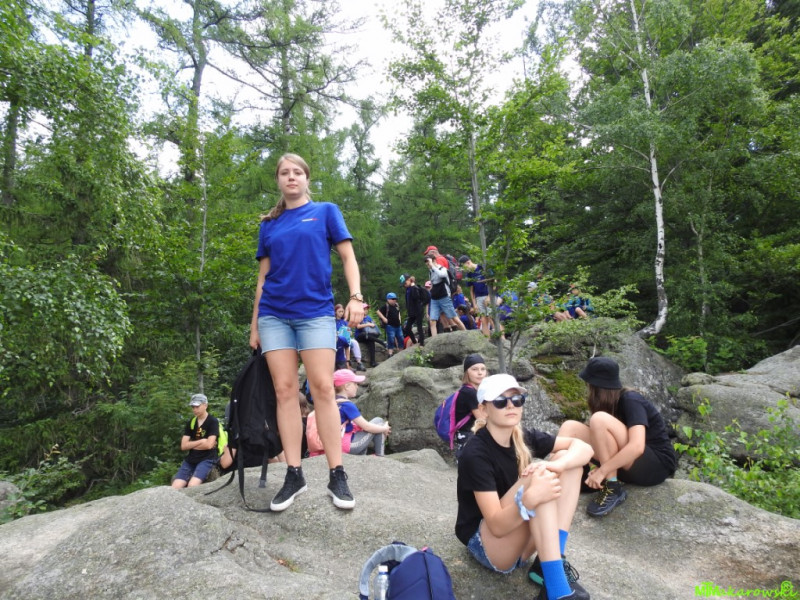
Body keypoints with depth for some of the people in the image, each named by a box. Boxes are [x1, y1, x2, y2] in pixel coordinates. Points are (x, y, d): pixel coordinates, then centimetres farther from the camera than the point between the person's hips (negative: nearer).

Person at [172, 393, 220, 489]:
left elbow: (209, 445, -14)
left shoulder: (213, 421, -4)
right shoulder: (190, 422, 12)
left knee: (192, 486, -27)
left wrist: (191, 444, -1)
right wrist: (202, 441, -7)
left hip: (207, 460, -5)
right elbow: (183, 446, 5)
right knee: (175, 488, -13)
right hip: (190, 460, 6)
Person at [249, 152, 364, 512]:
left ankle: (337, 476, 0)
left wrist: (356, 297, -12)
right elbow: (263, 275, 16)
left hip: (315, 311, -3)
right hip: (274, 314, 3)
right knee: (285, 390, -1)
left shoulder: (326, 211, 9)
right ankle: (294, 475, 7)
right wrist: (254, 323, 12)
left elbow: (347, 256, 3)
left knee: (323, 388, -8)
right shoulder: (269, 224, 16)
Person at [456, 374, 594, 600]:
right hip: (486, 543, -7)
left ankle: (551, 563, -12)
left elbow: (584, 448, -8)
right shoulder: (475, 454, -24)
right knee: (540, 476, -31)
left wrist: (556, 465, -30)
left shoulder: (523, 437, -3)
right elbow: (497, 526, -28)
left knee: (566, 458, -10)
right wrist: (530, 499, -48)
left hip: (519, 536, 7)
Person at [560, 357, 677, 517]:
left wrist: (602, 471, -28)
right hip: (626, 462, 8)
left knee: (599, 419, -29)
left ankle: (613, 489, -20)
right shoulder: (612, 401, 6)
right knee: (570, 428, -8)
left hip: (656, 466, -8)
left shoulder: (630, 401, -18)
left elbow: (637, 447, -31)